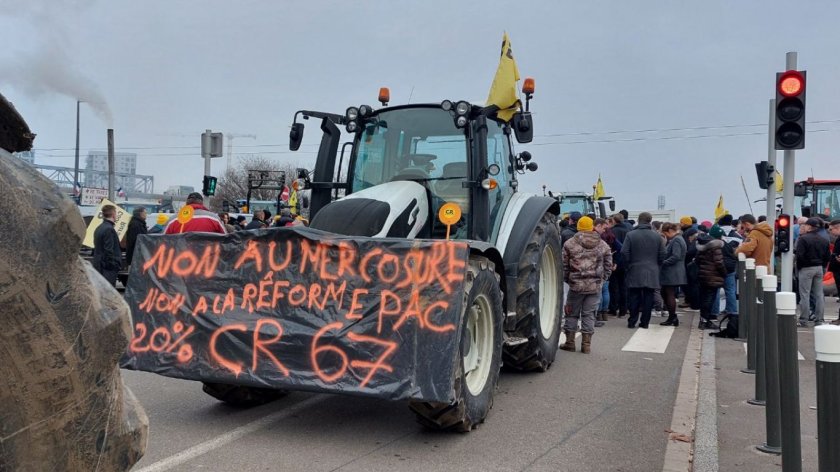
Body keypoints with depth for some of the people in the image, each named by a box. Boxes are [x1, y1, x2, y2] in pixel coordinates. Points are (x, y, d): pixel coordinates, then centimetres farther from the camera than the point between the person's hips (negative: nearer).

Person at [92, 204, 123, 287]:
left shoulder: (99, 228, 14)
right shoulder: (109, 229, -16)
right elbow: (109, 251, -21)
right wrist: (115, 265, -15)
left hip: (98, 265, 10)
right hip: (108, 268, -10)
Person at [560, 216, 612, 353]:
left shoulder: (569, 244, -2)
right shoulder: (603, 245, 6)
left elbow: (564, 265, 0)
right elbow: (608, 266, 8)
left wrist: (566, 280, 13)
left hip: (576, 285, -2)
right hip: (595, 286, 2)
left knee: (572, 313, 11)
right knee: (589, 314, 8)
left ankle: (570, 342, 16)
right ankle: (586, 344, 10)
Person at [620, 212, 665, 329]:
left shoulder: (630, 235, -7)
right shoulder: (657, 236, 0)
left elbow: (624, 253, -9)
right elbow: (662, 255, 2)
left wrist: (628, 264, 7)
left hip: (635, 272, -1)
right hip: (652, 272, 1)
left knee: (634, 297, 7)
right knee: (648, 297, 6)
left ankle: (632, 321, 8)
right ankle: (645, 322, 9)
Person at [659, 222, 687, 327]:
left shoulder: (676, 240, -16)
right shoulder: (674, 240, 17)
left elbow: (675, 257, -23)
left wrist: (663, 262, -17)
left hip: (672, 274, -10)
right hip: (670, 273, 10)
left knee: (670, 295, -2)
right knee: (665, 294, 13)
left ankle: (672, 319, 6)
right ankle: (673, 317, 18)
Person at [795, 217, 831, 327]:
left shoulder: (803, 239, -13)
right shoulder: (824, 240, 8)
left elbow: (799, 255, -17)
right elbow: (828, 257, 9)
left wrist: (798, 268, -4)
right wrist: (822, 266, 17)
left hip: (806, 269, -6)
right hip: (819, 268, 6)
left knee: (804, 294, -1)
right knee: (819, 295, 9)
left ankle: (803, 320, 0)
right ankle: (819, 320, 12)